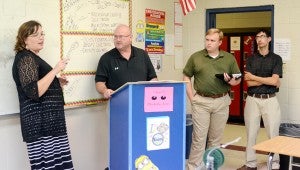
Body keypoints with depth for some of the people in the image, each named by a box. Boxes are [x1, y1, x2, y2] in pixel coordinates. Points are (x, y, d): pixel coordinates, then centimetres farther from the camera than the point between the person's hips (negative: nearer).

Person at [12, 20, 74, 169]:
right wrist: (55, 70, -17)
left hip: (46, 120, 10)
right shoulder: (25, 58, -8)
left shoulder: (32, 57, 23)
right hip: (41, 122, -10)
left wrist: (56, 83, 18)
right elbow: (34, 92, -20)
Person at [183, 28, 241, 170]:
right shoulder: (196, 57, 3)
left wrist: (230, 81, -11)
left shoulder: (229, 58, 7)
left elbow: (238, 79, 12)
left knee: (216, 138, 11)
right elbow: (186, 77, 7)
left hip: (222, 102, 2)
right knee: (198, 137, -1)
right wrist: (191, 98, -1)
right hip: (201, 102, -2)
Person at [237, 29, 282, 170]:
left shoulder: (276, 58, 3)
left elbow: (274, 81, -10)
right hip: (252, 99, 2)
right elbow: (249, 83, -3)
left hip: (270, 100, -1)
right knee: (251, 133, 7)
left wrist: (253, 76, -6)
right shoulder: (251, 59, 7)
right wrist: (269, 80, -8)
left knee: (273, 134, 3)